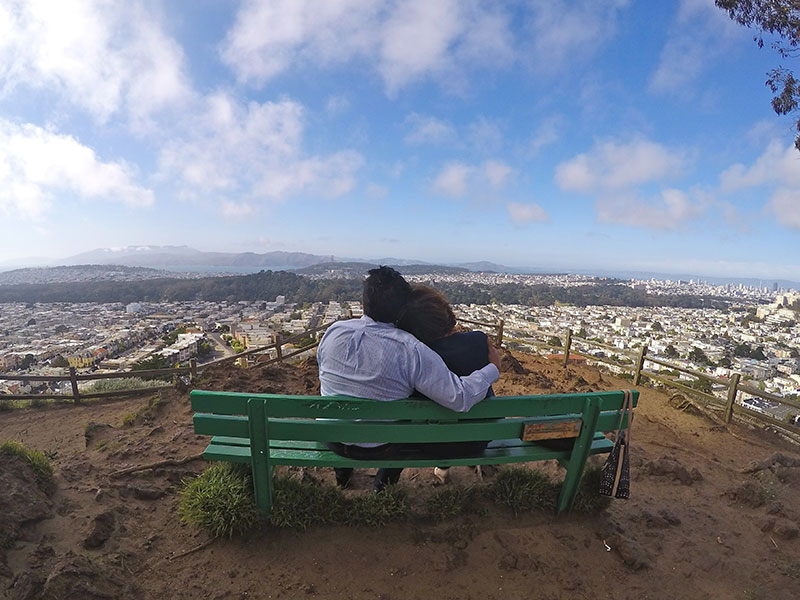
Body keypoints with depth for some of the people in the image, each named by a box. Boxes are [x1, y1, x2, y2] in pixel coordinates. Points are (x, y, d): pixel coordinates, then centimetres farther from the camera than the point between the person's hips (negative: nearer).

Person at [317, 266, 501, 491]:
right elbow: (461, 398, -25)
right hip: (379, 447, -3)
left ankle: (342, 472, 43)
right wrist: (493, 367, -10)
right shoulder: (412, 351, -26)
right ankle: (385, 479, 32)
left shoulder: (334, 331, -15)